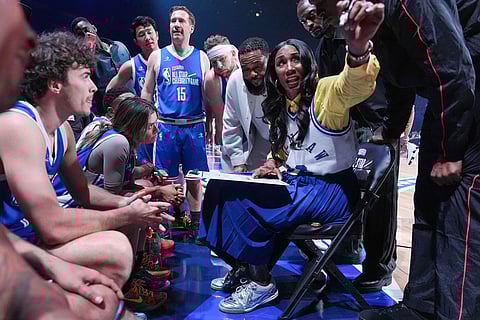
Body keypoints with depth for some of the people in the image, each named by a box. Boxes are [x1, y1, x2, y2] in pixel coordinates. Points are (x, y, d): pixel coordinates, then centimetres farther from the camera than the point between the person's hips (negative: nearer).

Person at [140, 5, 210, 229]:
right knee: (166, 179, 4)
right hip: (166, 126, 0)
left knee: (194, 177, 6)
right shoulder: (157, 56, 8)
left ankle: (195, 221, 19)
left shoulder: (201, 57, 8)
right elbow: (147, 93, 9)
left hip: (194, 127, 0)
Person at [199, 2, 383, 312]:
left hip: (331, 189, -8)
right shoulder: (280, 107, 11)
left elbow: (354, 84, -37)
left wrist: (358, 49, -60)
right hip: (294, 183, 8)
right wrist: (274, 164, 0)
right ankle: (244, 268, 14)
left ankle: (262, 285, 0)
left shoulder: (325, 91, -12)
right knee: (224, 189, -3)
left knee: (243, 203, -22)